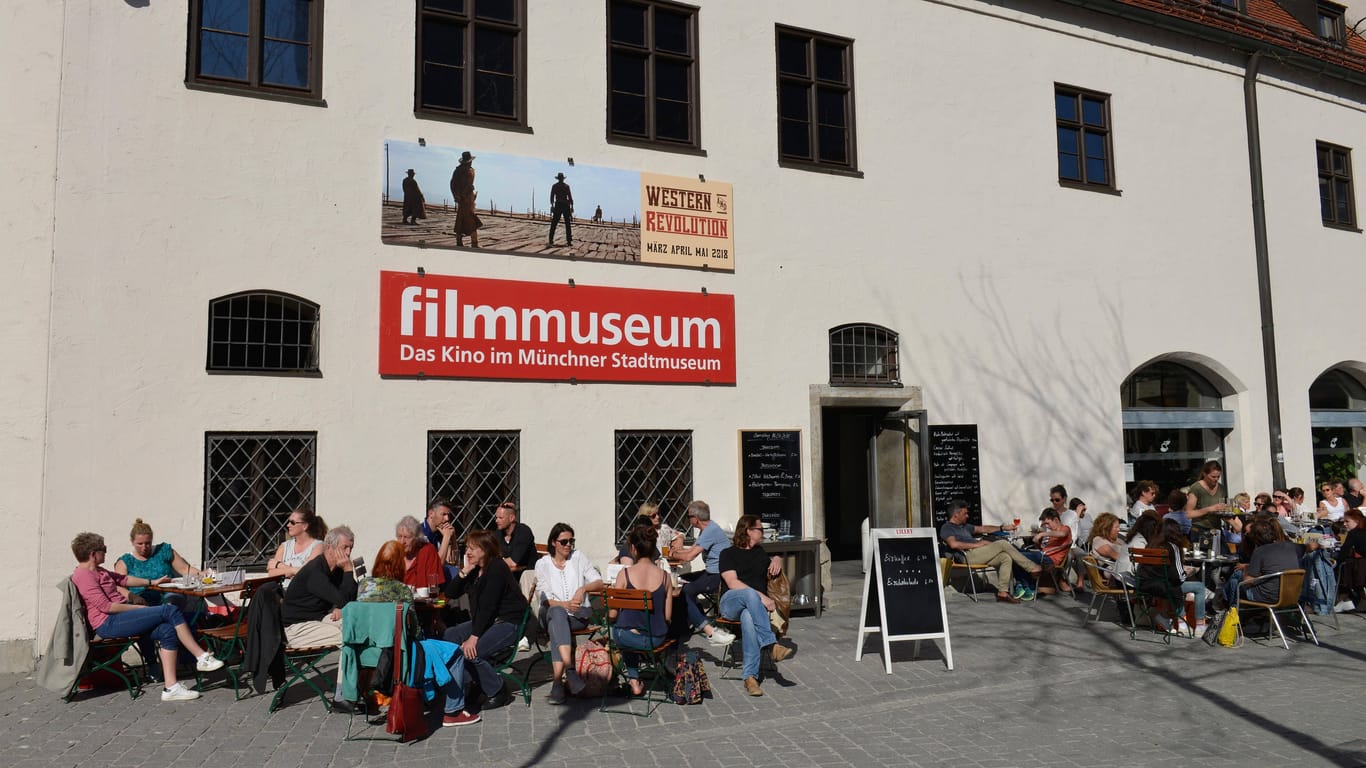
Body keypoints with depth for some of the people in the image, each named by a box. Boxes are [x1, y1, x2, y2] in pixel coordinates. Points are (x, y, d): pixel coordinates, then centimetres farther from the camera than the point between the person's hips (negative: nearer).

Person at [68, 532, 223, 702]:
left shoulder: (97, 571, 19)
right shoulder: (83, 576, -12)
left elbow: (123, 579, 32)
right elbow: (105, 606, -19)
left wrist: (152, 582, 31)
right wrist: (138, 608, -14)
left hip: (119, 618, 10)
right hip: (108, 624, -10)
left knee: (167, 630, -13)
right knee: (170, 610, -20)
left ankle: (171, 687, -17)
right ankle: (202, 657, -14)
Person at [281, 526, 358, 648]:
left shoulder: (337, 568, 5)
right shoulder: (315, 571, -23)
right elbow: (344, 600, -26)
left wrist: (339, 608, -7)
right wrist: (348, 570, -25)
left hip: (321, 618, 8)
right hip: (297, 627, -8)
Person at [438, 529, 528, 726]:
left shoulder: (497, 568, -17)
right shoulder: (474, 569, 9)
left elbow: (487, 606, -22)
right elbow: (450, 593, 4)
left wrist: (474, 637, -26)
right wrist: (463, 572, -10)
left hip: (509, 623, -9)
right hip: (486, 621, 9)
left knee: (471, 651, -25)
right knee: (450, 636, -7)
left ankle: (499, 692, -4)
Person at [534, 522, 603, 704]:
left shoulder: (578, 557, 10)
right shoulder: (542, 564, 9)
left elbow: (599, 583, 5)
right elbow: (543, 599, -1)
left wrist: (583, 588, -14)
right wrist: (565, 604, -17)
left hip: (579, 614, 0)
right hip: (551, 612, 0)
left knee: (556, 625, -32)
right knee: (557, 612, -36)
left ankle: (558, 678, -41)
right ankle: (568, 668, -50)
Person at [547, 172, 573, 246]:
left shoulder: (554, 186, 4)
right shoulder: (566, 186, 4)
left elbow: (552, 197, -1)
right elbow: (570, 197, 1)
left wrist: (552, 205, 3)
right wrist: (572, 206, 4)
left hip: (558, 205, 0)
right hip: (566, 205, 0)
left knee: (554, 223, 2)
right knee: (568, 224, 3)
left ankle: (551, 241, -4)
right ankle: (569, 241, -2)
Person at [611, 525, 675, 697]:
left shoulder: (625, 573, -13)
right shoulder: (664, 575, -6)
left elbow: (612, 615, -8)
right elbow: (668, 617, -1)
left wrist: (608, 617, 15)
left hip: (628, 637, -2)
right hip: (656, 639, 3)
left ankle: (634, 680, 36)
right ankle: (635, 680, 42)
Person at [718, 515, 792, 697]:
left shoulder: (760, 552, 26)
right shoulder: (728, 553, 7)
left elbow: (775, 560, 44)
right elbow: (732, 583, -7)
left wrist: (777, 559, 16)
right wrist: (761, 597, -18)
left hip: (755, 605, 3)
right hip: (731, 602, -3)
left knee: (748, 618, -38)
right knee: (750, 593, -40)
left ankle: (750, 676, -44)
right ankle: (771, 645, -43)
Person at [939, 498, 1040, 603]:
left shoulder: (964, 527, 30)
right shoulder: (946, 528, 1)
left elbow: (983, 529, 34)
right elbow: (954, 544, -17)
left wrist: (1003, 528, 26)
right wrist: (976, 544, -14)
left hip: (979, 554, 9)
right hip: (969, 556, -9)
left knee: (1006, 557, -12)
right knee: (1002, 543, -14)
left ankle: (1002, 592, -14)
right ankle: (1032, 568, -5)